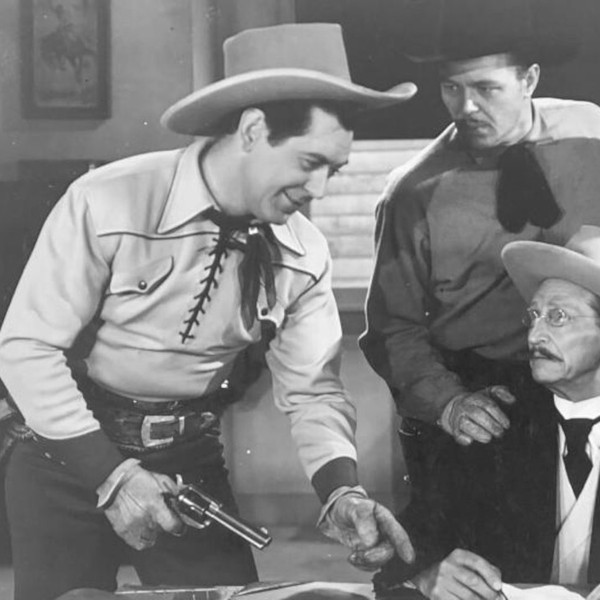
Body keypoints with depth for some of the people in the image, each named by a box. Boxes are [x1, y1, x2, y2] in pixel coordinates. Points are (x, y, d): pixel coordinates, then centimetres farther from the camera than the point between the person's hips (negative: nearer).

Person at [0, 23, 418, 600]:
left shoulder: (303, 254, -7)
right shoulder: (109, 203, -21)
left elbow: (311, 389, -3)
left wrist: (341, 492, -21)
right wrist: (110, 475, -22)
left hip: (193, 463, 4)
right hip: (73, 448, -3)